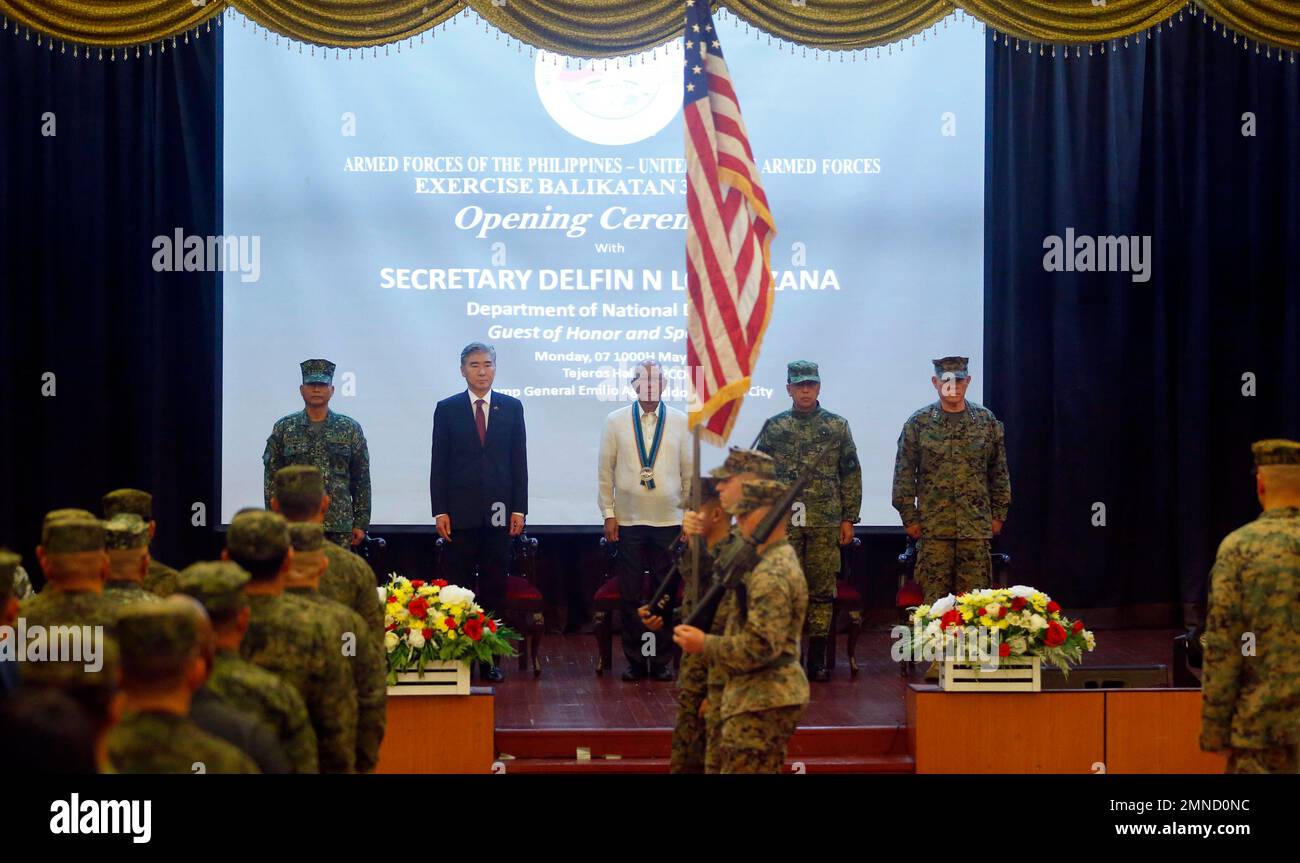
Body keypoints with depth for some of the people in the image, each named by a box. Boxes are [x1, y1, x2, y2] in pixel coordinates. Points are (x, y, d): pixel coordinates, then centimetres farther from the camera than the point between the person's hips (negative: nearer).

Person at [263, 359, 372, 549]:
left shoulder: (350, 429, 7)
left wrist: (361, 523, 2)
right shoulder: (283, 428, 6)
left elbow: (362, 479, 7)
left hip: (339, 526, 0)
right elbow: (272, 477, 6)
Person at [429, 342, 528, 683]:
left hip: (499, 511, 1)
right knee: (457, 588, 1)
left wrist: (519, 508, 0)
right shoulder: (447, 409, 4)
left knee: (495, 588, 4)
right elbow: (438, 463, 2)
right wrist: (440, 510, -5)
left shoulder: (511, 408, 8)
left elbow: (519, 461, 7)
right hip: (460, 512, -1)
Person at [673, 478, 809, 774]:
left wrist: (704, 645, -18)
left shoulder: (771, 575, -20)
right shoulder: (779, 561, 15)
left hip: (761, 702, -11)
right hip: (770, 695, 11)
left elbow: (761, 646, -25)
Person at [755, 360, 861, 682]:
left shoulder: (837, 426, 7)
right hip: (783, 522, 0)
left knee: (822, 590, 2)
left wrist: (849, 518, 2)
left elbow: (851, 475, 7)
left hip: (825, 523, 0)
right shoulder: (774, 427, 8)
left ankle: (818, 659, 8)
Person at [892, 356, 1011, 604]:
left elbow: (999, 471, 12)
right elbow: (904, 474, 3)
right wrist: (909, 517, 0)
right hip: (933, 525, -1)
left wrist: (998, 514, 9)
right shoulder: (919, 423, 2)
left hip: (976, 526, 1)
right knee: (934, 597, 0)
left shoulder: (987, 421, 7)